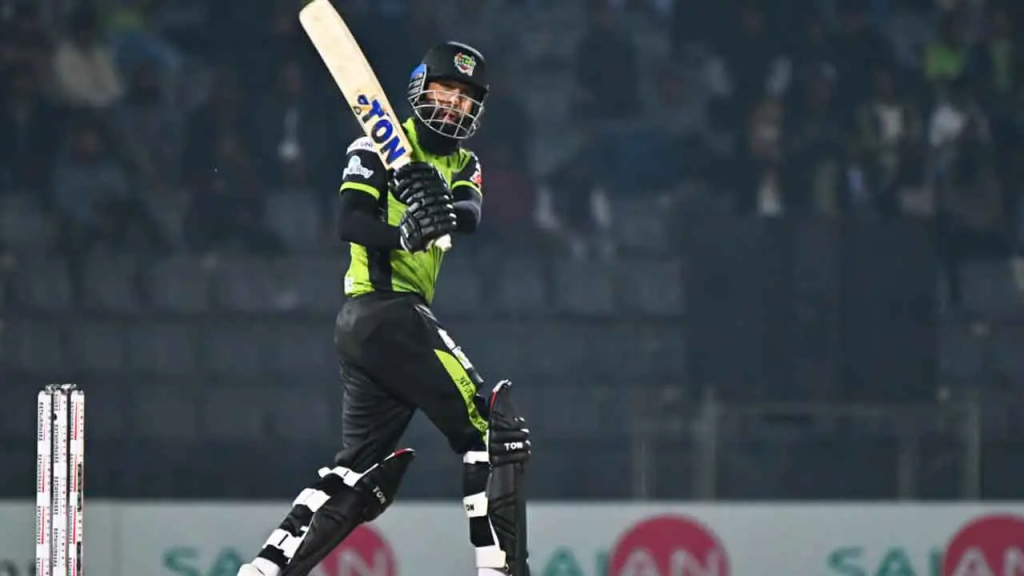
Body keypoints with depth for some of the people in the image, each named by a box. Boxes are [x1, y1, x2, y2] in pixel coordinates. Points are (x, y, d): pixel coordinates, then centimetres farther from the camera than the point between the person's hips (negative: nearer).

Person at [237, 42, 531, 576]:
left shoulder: (463, 164, 19)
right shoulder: (378, 146, -2)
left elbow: (471, 215, -4)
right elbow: (350, 222, -16)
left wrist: (444, 208, -27)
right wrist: (404, 235, -36)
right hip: (386, 307, -9)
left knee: (360, 470, 9)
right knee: (492, 427, -13)